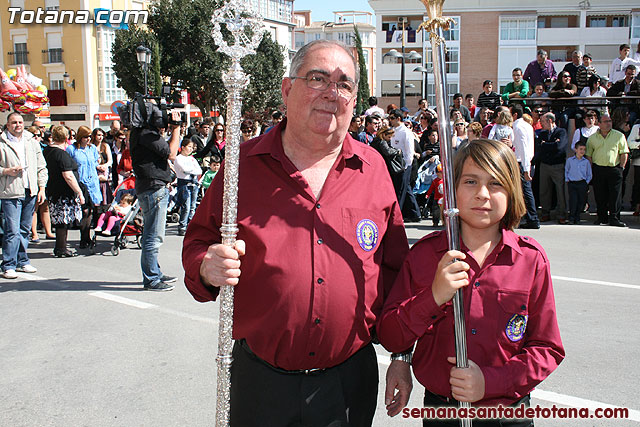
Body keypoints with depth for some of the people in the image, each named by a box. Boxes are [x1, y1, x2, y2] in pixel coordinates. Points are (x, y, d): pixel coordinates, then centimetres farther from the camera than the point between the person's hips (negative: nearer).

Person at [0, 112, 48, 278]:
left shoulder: (32, 142, 12)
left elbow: (41, 167, 14)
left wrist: (41, 188, 8)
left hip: (30, 192, 4)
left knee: (25, 229, 12)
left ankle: (22, 261, 23)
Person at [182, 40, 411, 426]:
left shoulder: (373, 168, 0)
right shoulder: (244, 163, -4)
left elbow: (395, 269, 4)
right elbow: (197, 242, 4)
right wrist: (207, 268, -19)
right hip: (260, 380, 0)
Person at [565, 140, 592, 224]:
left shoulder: (586, 162, 7)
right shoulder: (569, 160, 5)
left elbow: (589, 174, 13)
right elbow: (566, 171, 13)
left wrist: (587, 182, 2)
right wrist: (567, 180, 4)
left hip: (582, 184, 2)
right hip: (572, 184, -2)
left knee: (581, 201, 1)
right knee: (573, 201, -11)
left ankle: (577, 218, 16)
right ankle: (571, 218, 3)